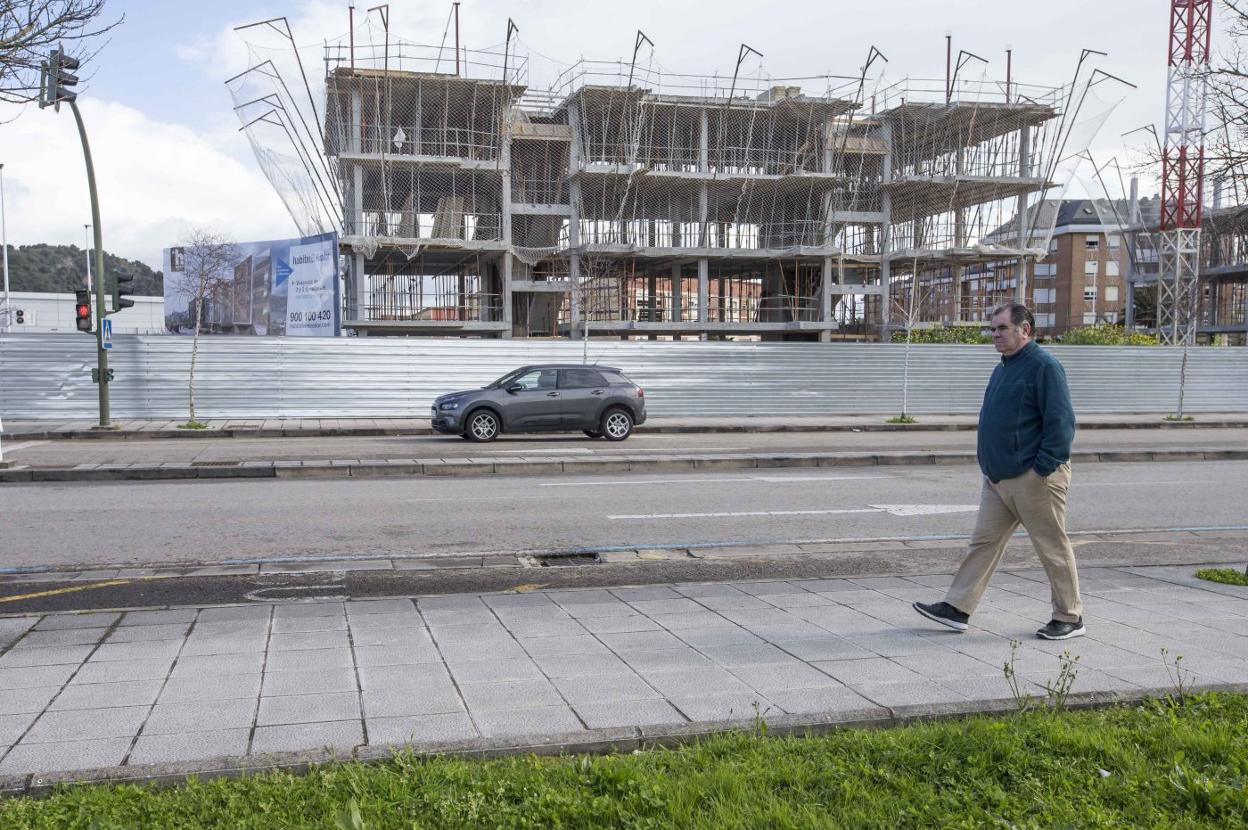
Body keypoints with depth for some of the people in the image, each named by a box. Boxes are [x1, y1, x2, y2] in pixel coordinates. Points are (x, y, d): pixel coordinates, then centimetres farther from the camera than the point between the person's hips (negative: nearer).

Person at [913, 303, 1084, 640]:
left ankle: (1070, 618, 16)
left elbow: (1061, 421, -18)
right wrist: (988, 460, 15)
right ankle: (957, 608, 12)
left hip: (1033, 478, -9)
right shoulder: (1003, 368, 16)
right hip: (998, 477, 9)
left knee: (1053, 548, 3)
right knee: (984, 541, 8)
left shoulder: (1044, 366, -13)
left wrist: (1042, 467, -20)